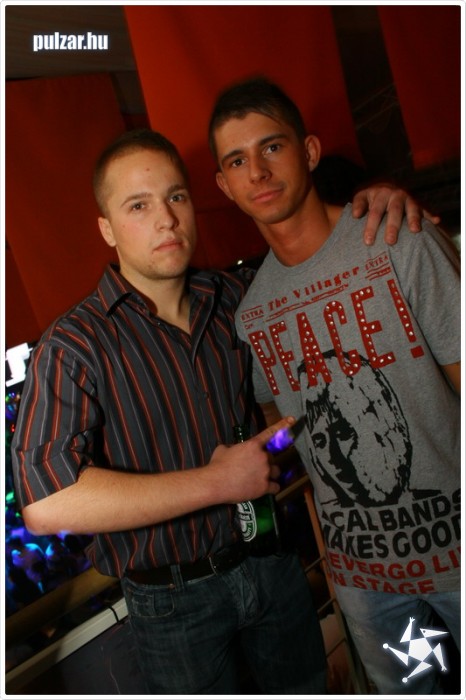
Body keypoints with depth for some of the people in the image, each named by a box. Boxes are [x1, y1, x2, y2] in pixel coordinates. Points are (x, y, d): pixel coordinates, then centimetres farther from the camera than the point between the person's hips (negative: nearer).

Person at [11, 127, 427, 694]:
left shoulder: (232, 297, -3)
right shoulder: (75, 347, -20)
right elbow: (46, 503, -32)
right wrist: (218, 482, -26)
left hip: (274, 564, 5)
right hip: (175, 603, -4)